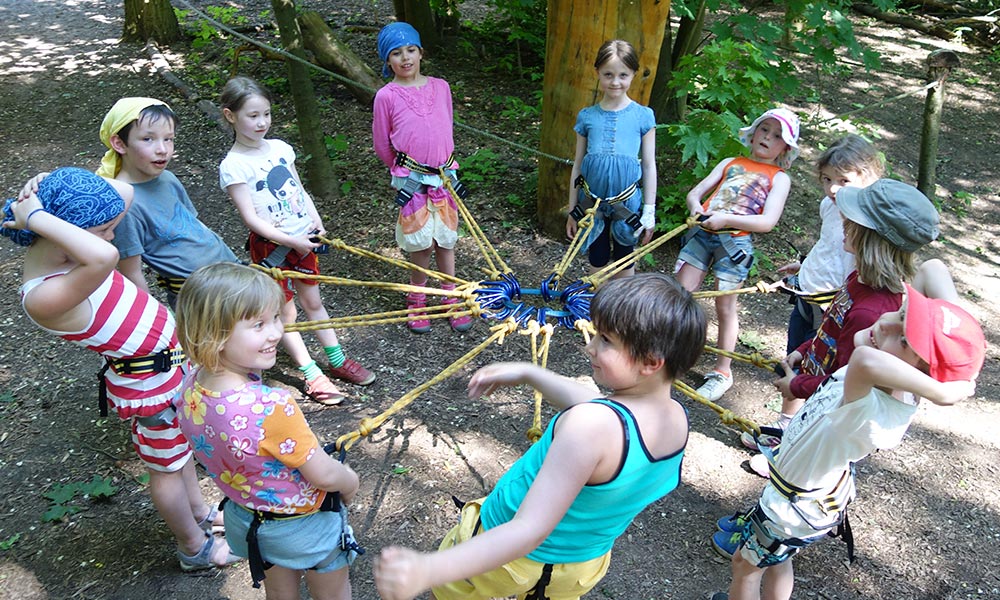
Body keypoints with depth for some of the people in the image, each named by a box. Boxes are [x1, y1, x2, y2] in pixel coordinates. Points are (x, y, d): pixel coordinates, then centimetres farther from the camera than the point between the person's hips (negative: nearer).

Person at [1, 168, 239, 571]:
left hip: (170, 360, 9)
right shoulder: (42, 298, -34)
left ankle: (199, 512, 54)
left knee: (179, 446, 29)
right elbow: (104, 258, -55)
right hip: (149, 384, -8)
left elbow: (124, 192, -1)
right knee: (166, 467, 15)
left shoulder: (55, 254, -9)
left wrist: (54, 187, -15)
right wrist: (36, 217, -40)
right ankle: (195, 548, 40)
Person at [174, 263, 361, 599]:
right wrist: (351, 482, -6)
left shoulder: (190, 389, -18)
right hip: (304, 525, -6)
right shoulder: (272, 407, -41)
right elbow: (324, 475, -27)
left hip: (245, 518, 6)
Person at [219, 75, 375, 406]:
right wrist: (290, 240, -22)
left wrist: (317, 222, -2)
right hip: (271, 246, -5)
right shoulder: (233, 166, -14)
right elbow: (251, 218, -17)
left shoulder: (280, 147, 3)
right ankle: (312, 375, 13)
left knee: (313, 301, 16)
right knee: (285, 311, 6)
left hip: (304, 238, 5)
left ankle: (337, 360, 27)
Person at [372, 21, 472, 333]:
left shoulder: (440, 87, 3)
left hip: (444, 175, 4)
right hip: (412, 181, -3)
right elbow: (382, 144, 1)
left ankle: (451, 298, 27)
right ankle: (417, 301, 24)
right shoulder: (386, 96, -9)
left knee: (446, 239, 12)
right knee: (421, 243, 3)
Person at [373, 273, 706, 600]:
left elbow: (530, 530, -42)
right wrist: (528, 373, 11)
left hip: (517, 560, -6)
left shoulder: (590, 424, -40)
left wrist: (426, 569, -50)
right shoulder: (678, 419, -15)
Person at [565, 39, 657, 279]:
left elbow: (649, 165, 1)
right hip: (592, 200, 1)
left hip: (627, 202, -1)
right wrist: (572, 210, 8)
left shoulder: (643, 116, -4)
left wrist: (649, 212, 0)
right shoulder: (587, 116, 0)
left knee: (624, 260, 14)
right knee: (597, 259, 15)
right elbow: (578, 165, 7)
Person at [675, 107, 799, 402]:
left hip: (735, 241, -3)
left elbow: (768, 221, -10)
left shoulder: (779, 178, 4)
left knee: (725, 306, 3)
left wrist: (726, 218, -20)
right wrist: (696, 207, -11)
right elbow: (695, 192, 13)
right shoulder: (731, 163, 16)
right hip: (702, 232, 4)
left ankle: (722, 372, 17)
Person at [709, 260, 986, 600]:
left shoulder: (871, 414, -45)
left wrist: (939, 392, -53)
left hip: (795, 509, -7)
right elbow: (934, 269, -16)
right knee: (777, 562, 34)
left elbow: (866, 361, -70)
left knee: (745, 565, 23)